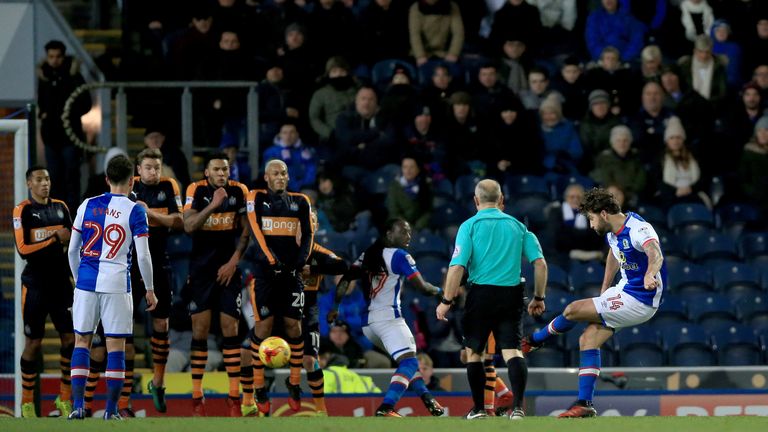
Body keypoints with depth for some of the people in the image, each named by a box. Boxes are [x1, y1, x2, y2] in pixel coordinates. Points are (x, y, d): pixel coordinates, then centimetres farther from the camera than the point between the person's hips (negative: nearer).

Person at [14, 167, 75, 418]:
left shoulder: (60, 207, 11)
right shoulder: (22, 211, -6)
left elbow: (72, 239, 22)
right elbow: (22, 249, -14)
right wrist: (54, 239, -17)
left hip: (61, 281, 5)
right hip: (35, 283, -5)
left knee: (70, 338, -1)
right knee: (33, 342, 0)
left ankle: (65, 397, 9)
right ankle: (26, 401, 10)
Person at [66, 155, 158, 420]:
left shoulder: (87, 206, 7)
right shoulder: (135, 211, -2)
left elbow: (72, 251, 11)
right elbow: (143, 256, -5)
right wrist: (150, 289, 6)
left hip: (87, 280, 2)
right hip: (116, 283, -2)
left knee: (81, 341, 9)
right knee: (116, 345, 3)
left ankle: (77, 405, 1)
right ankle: (111, 410, 2)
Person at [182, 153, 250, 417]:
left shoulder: (239, 191, -1)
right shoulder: (196, 190, -5)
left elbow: (245, 230, 3)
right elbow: (188, 226, -17)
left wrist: (234, 261, -6)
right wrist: (213, 205, -26)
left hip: (228, 268, 1)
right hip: (201, 268, -1)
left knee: (230, 328, -3)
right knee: (200, 329, -2)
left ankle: (234, 397, -1)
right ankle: (197, 397, 3)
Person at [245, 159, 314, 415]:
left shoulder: (299, 202, 12)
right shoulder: (257, 198, 3)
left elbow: (308, 234, 10)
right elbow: (255, 231, -7)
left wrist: (301, 260, -6)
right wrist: (271, 259, -17)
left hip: (291, 271, 3)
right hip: (265, 270, -3)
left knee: (294, 325, -1)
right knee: (263, 325, -8)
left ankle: (294, 382, 11)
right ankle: (258, 388, -2)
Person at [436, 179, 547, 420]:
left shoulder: (470, 226, -2)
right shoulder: (517, 226, 9)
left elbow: (457, 266, -10)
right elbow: (540, 263, 5)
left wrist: (447, 301, -4)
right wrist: (539, 297, 14)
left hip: (481, 294, -2)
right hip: (512, 295, 2)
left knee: (473, 351, 14)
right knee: (512, 350, -2)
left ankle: (479, 408, 17)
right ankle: (518, 406, -21)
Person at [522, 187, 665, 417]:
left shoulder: (637, 230, -24)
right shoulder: (612, 233, 6)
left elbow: (655, 255, -43)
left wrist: (649, 275, -64)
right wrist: (604, 293, 27)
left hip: (639, 300, -10)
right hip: (624, 291, 10)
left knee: (573, 310, -8)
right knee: (588, 340, 3)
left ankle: (534, 341, 19)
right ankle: (584, 404, 2)